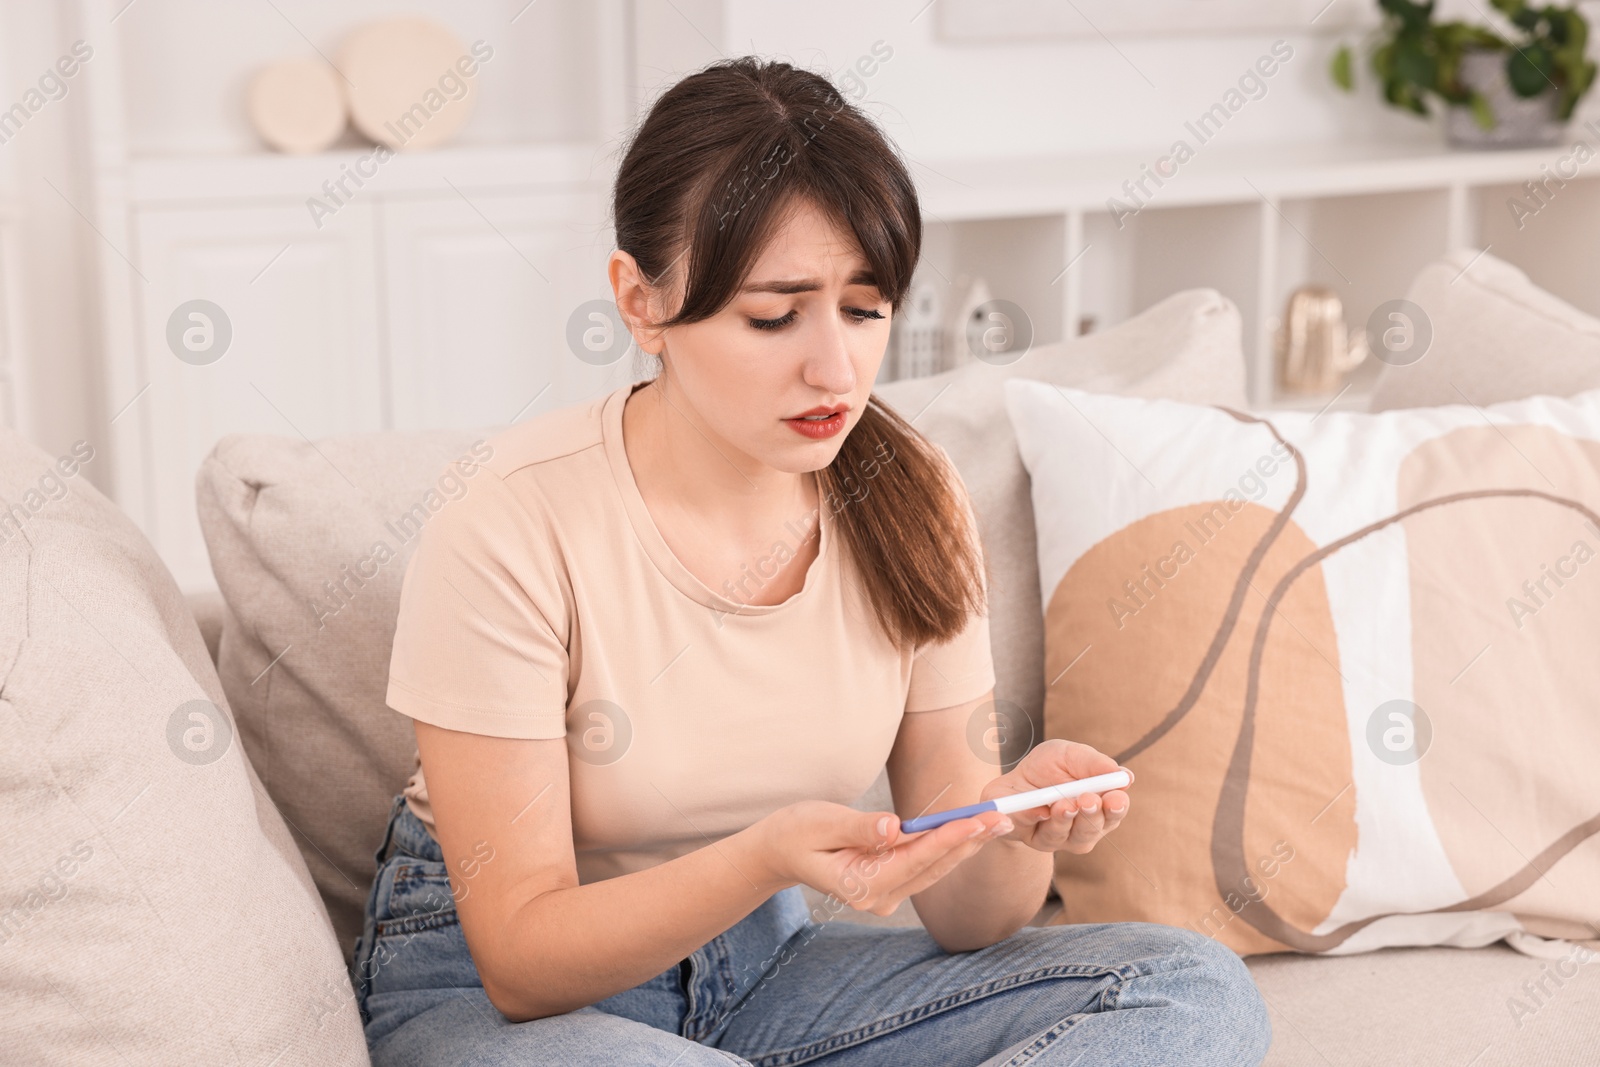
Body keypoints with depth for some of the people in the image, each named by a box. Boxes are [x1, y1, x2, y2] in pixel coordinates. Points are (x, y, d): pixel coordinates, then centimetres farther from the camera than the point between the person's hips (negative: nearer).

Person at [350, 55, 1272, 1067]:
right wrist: (767, 858, -37)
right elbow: (522, 957, -19)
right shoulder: (508, 530, -22)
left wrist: (1019, 824, -27)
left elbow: (960, 917, -3)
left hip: (768, 955, 5)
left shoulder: (909, 499, -7)